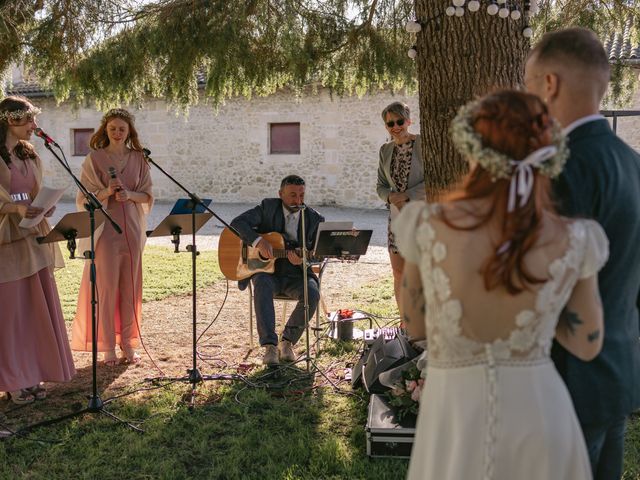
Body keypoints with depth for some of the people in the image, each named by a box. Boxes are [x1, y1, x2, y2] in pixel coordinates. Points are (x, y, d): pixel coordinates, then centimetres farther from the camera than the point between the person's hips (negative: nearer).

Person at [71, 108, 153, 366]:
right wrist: (106, 192, -19)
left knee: (130, 286, 6)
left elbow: (148, 196, 8)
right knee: (107, 286, -3)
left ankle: (127, 343, 17)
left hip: (132, 229, 3)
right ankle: (108, 347, 5)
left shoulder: (139, 159, 8)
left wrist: (130, 195, -12)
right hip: (105, 228, -3)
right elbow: (83, 199, -1)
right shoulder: (94, 159, 0)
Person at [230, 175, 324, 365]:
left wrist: (302, 260, -22)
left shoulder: (315, 219, 2)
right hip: (266, 270, -1)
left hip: (296, 274, 1)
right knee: (262, 285, -36)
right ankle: (269, 345, -34)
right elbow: (237, 222, -11)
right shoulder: (268, 207, -1)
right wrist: (258, 241, -28)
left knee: (312, 294, -29)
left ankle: (287, 341, -8)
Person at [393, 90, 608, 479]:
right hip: (539, 411, 1)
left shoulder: (427, 227, -15)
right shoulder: (574, 241, -12)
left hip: (454, 412, -1)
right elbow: (587, 345, 2)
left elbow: (415, 325, -1)